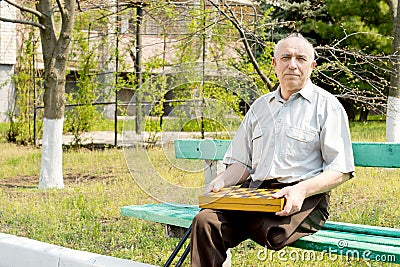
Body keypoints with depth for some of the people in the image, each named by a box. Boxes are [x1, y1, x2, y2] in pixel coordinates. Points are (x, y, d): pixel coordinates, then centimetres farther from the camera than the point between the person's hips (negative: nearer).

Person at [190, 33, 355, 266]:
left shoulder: (327, 105, 6)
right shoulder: (260, 106, 23)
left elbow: (341, 170, -2)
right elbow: (243, 163, 24)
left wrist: (302, 190, -19)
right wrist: (222, 181, 2)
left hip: (305, 199, -4)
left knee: (271, 229, -36)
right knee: (206, 220, -24)